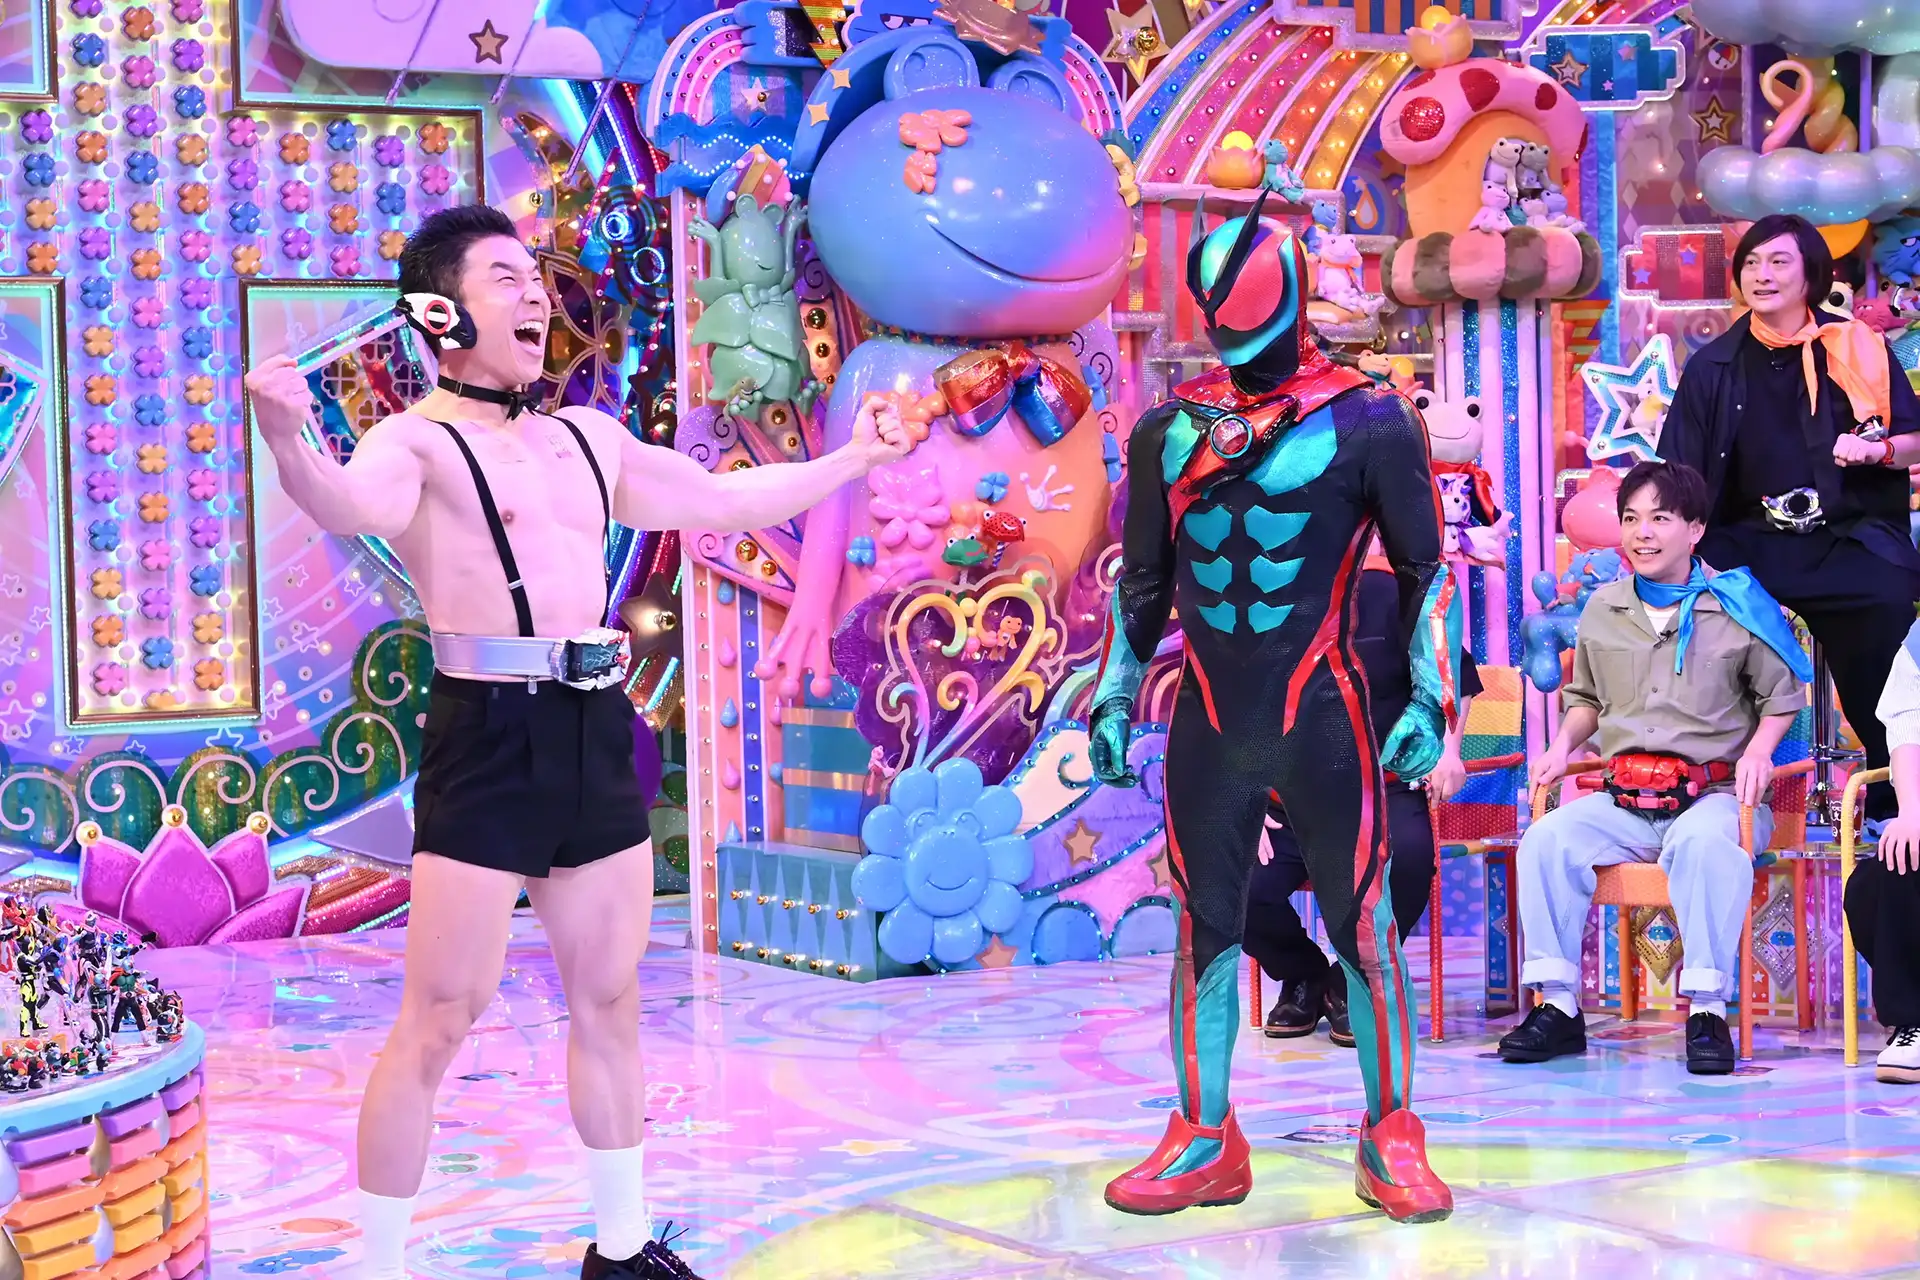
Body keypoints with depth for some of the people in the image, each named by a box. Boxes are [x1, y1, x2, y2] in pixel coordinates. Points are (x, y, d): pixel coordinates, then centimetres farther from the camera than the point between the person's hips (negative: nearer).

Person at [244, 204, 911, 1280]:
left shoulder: (589, 439, 16)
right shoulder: (419, 442, -6)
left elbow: (724, 500, 27)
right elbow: (355, 506, -29)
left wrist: (856, 458, 34)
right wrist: (289, 442, -51)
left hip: (597, 734, 7)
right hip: (489, 736, -7)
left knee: (610, 998, 15)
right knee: (441, 1020, -7)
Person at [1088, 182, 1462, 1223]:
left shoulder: (1367, 423, -2)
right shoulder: (1168, 429, 8)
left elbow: (1426, 571, 2)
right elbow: (1141, 582, 16)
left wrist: (1430, 699, -4)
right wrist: (1114, 699, 11)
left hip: (1322, 719, -3)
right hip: (1207, 726, 3)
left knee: (1364, 926, 1)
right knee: (1203, 931, 7)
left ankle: (1391, 1142, 12)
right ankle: (1205, 1141, 17)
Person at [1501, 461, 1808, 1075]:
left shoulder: (1736, 606, 2)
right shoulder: (1602, 609, 14)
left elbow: (1782, 695, 10)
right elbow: (1585, 697, 27)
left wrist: (1759, 748, -9)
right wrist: (1564, 742, 8)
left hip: (1714, 792, -4)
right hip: (1624, 798, 4)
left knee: (1703, 842, -39)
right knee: (1547, 839, -23)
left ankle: (1708, 1009, -34)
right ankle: (1558, 1006, -19)